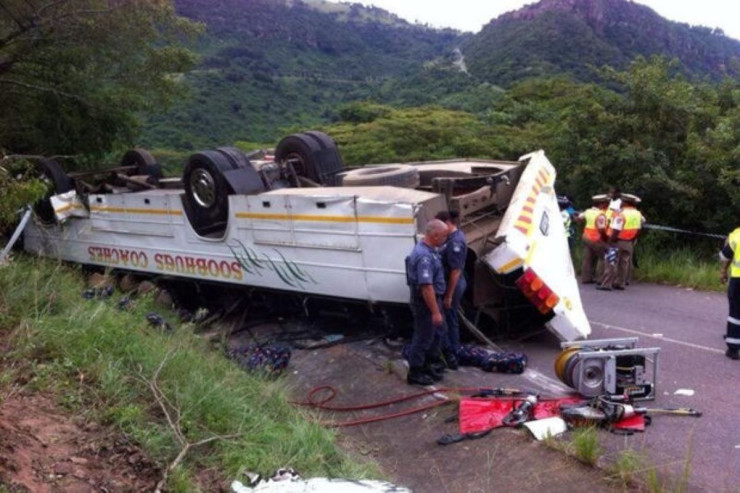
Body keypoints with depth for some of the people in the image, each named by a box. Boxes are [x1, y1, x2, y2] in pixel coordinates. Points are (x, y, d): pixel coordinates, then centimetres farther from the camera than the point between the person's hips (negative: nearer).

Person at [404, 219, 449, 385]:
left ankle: (427, 364, 36)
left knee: (437, 332, 21)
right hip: (425, 303, -10)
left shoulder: (429, 249, 5)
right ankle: (415, 373, 18)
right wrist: (435, 311, -27)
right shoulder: (424, 256, -29)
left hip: (433, 299, 10)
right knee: (423, 337, 3)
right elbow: (426, 287, -31)